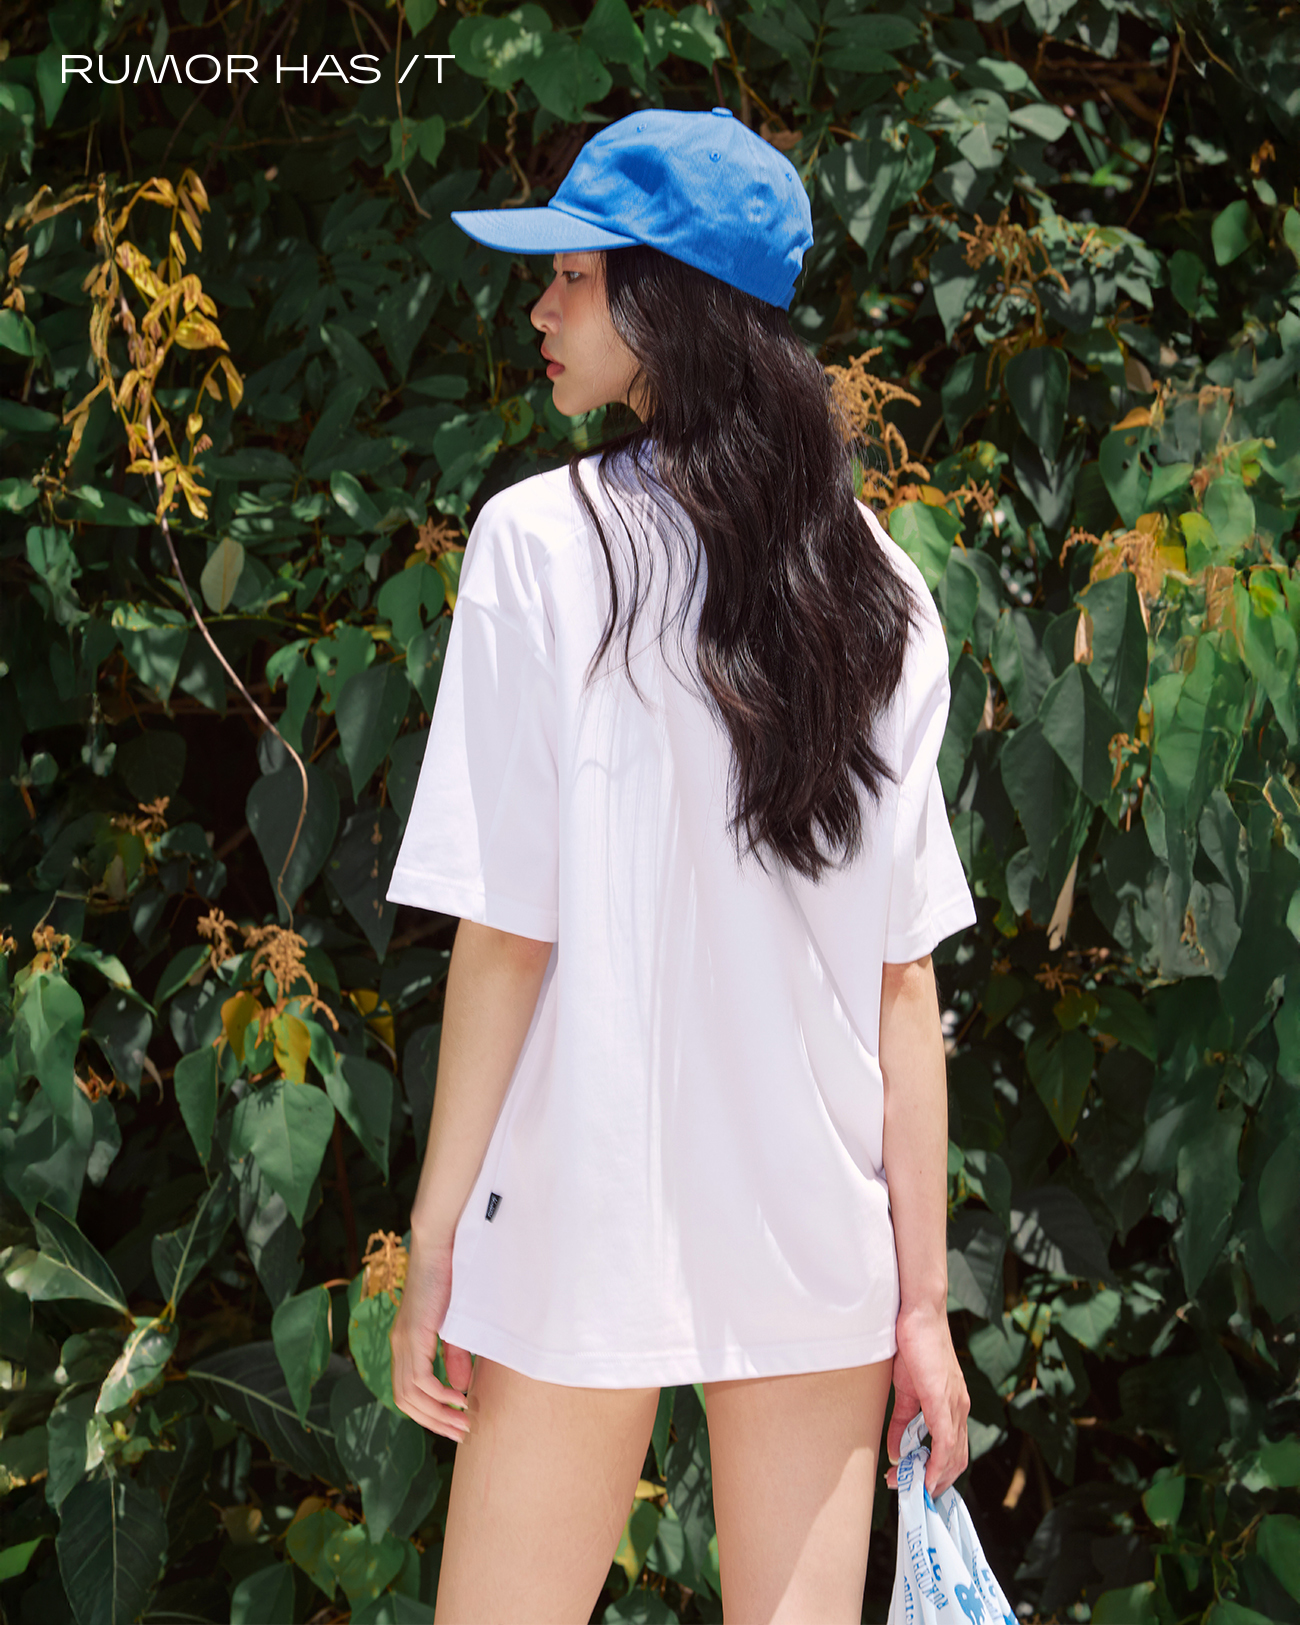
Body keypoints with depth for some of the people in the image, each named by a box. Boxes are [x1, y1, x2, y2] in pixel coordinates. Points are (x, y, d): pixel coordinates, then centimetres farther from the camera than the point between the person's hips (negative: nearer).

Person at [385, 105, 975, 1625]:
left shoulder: (544, 541, -9)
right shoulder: (883, 593, 4)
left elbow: (506, 933, -11)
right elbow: (906, 979, 3)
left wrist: (434, 1247, -3)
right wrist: (921, 1295, 7)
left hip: (587, 1225, -4)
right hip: (824, 1243, 4)